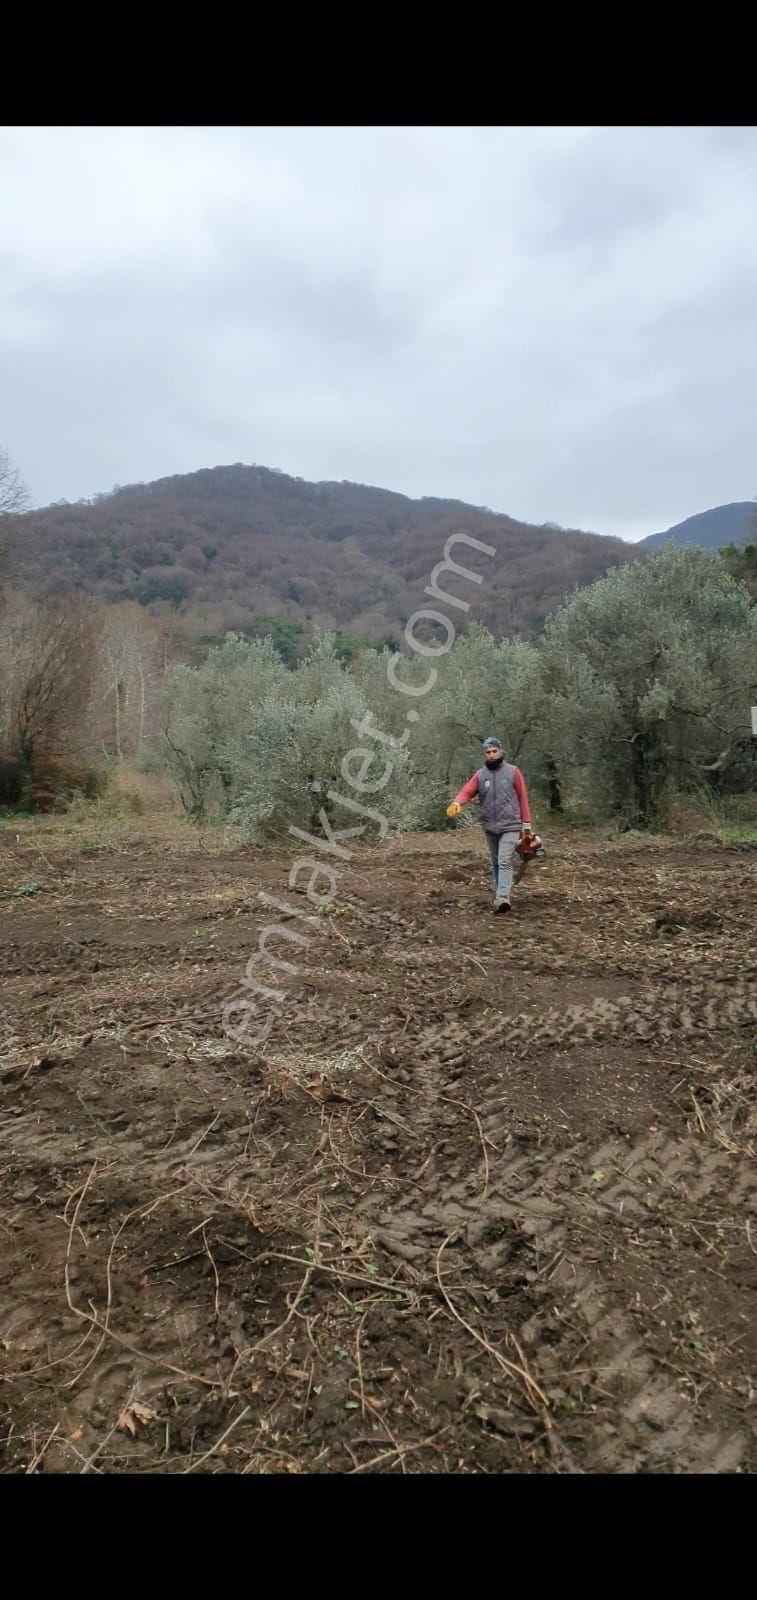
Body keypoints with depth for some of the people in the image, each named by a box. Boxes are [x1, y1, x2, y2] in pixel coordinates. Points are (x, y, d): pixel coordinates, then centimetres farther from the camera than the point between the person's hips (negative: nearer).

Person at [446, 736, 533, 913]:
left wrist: (526, 823, 0)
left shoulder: (513, 772, -2)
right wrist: (457, 803, -32)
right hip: (489, 827, 4)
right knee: (495, 863, 13)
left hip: (510, 826, -4)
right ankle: (500, 895, 24)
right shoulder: (480, 775, 4)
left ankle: (503, 898, -23)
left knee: (505, 862, -15)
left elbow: (523, 798, 0)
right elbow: (466, 792, -9)